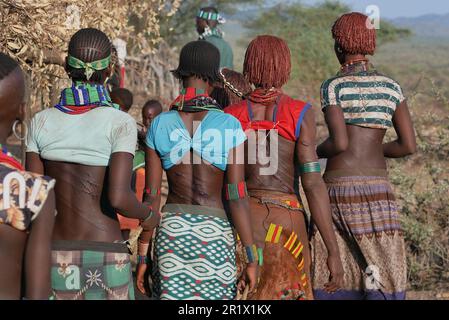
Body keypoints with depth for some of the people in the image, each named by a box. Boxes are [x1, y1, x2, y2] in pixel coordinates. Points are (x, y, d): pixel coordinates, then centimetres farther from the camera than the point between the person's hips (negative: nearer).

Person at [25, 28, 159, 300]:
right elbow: (118, 197, -21)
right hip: (103, 258, -3)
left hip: (55, 256, 4)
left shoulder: (42, 121, 0)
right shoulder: (120, 123, -11)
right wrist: (148, 215, 1)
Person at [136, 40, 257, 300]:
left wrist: (143, 254, 9)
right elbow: (237, 196, -10)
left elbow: (151, 196, 1)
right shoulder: (229, 125, -7)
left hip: (171, 232, 2)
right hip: (214, 233, -2)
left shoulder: (159, 125, 0)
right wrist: (252, 259, -4)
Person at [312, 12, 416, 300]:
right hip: (378, 189, 3)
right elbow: (409, 145, 3)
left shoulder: (333, 87, -6)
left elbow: (339, 143, -17)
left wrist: (314, 152, 4)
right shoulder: (391, 87, 7)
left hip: (339, 188, -3)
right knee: (383, 273, 4)